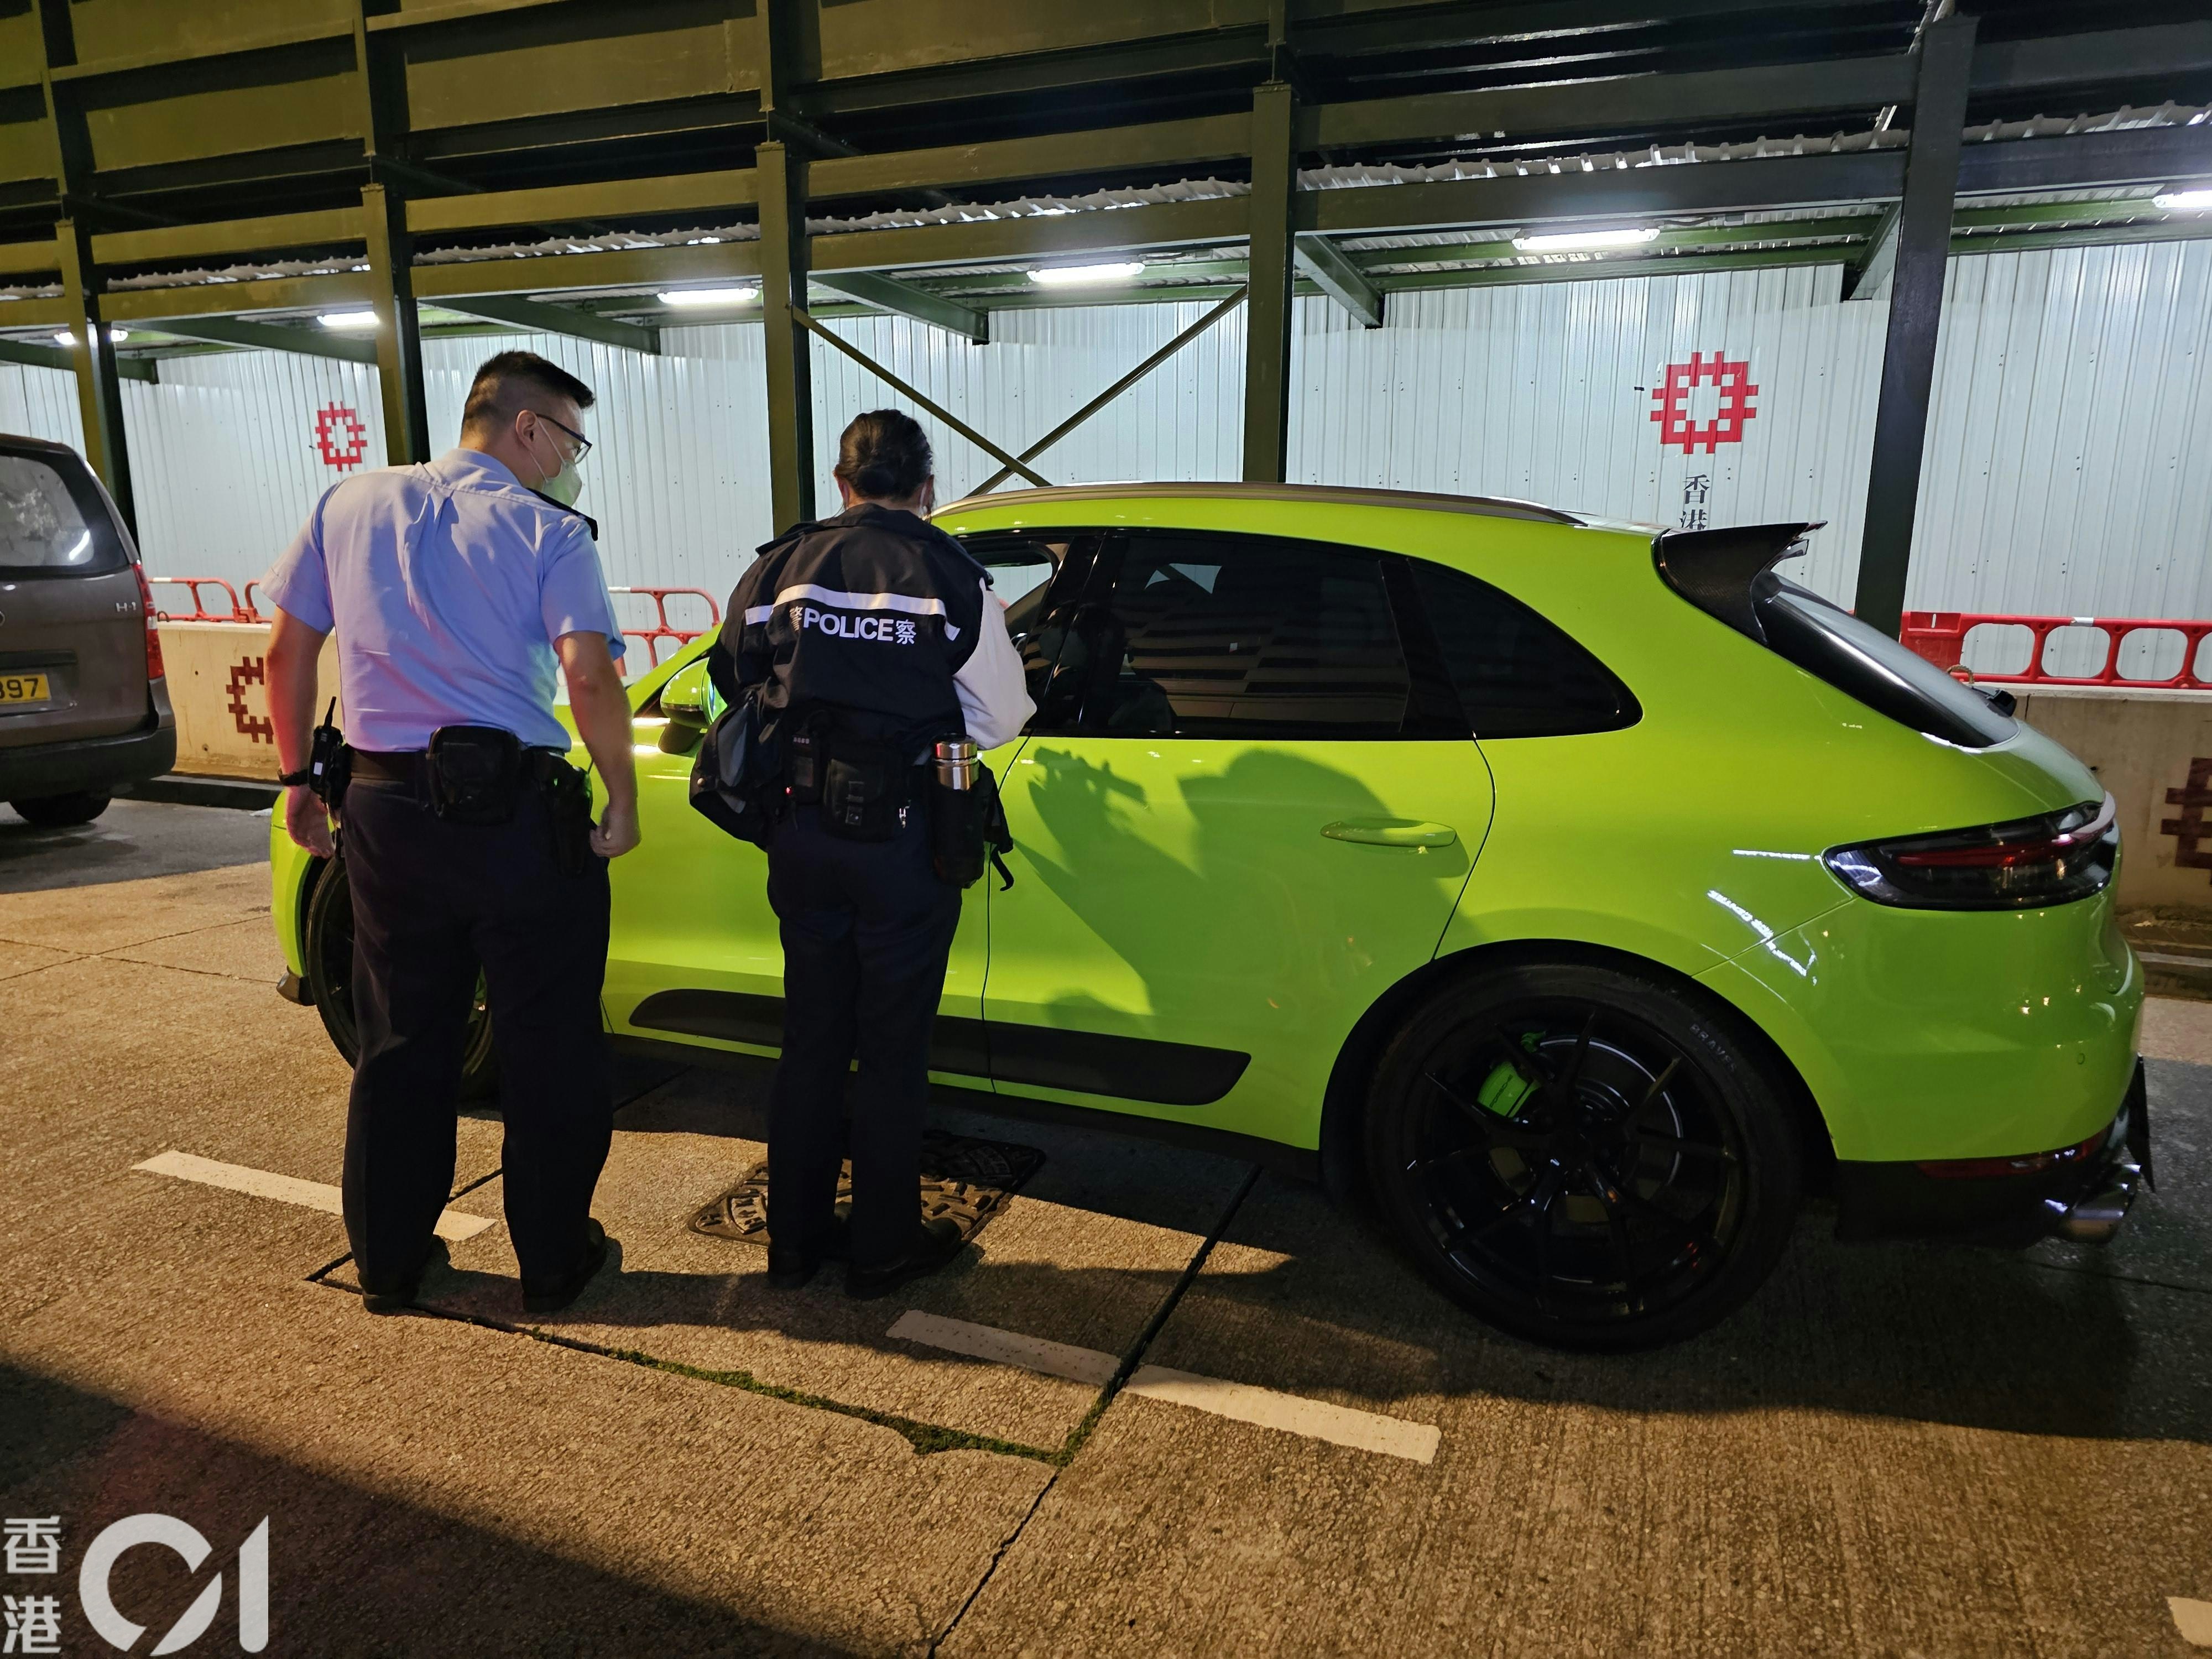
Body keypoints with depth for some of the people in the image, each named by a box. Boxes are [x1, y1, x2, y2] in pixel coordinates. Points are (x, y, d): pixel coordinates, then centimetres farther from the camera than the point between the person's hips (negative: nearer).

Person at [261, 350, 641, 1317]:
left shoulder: (351, 505, 9)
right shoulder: (547, 531, -6)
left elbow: (288, 650, 10)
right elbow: (589, 674, -19)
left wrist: (298, 780, 17)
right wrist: (623, 799, -10)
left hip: (386, 809, 5)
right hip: (517, 811, -4)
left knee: (401, 1044, 17)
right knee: (548, 1049, 9)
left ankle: (388, 1262, 28)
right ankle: (552, 1261, 20)